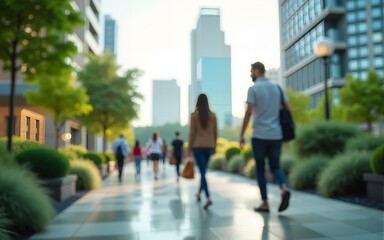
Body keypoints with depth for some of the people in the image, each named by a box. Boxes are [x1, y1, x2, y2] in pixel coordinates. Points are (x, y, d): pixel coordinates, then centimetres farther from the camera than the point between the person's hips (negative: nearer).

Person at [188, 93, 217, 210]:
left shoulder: (194, 115, -7)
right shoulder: (213, 115, 2)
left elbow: (192, 133, -7)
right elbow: (215, 133, 5)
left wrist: (189, 148, 0)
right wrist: (214, 146, 15)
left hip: (198, 146, -3)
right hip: (209, 146, 4)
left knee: (202, 171, -4)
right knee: (203, 170, 19)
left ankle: (208, 198, -17)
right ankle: (199, 193, 34)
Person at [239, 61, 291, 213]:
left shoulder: (253, 88, -3)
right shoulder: (276, 87, 12)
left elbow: (249, 112, -12)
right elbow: (288, 109, 8)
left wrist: (242, 135, -6)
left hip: (259, 135, -4)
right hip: (276, 135, 4)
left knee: (260, 169, 7)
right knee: (275, 167, 13)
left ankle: (265, 203, 8)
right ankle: (284, 188, -15)